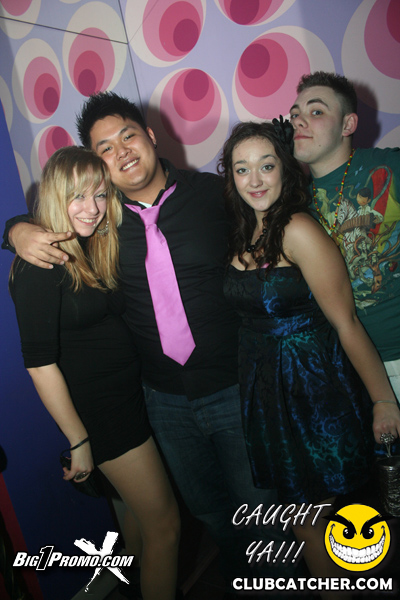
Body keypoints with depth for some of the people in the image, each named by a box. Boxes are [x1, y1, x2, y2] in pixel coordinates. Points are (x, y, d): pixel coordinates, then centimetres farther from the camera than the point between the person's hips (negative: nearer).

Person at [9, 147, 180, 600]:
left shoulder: (93, 249, 6)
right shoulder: (40, 265, -19)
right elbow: (40, 363, -20)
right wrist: (79, 441, -16)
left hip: (130, 394, 8)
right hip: (98, 410, -8)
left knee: (141, 509, 25)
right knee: (164, 524, 4)